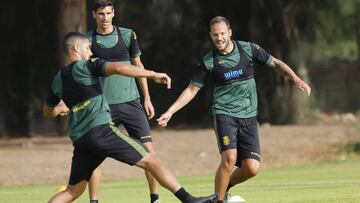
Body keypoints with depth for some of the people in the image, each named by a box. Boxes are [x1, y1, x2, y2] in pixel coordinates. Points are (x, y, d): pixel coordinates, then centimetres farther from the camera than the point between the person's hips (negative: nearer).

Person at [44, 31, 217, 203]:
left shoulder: (57, 80, 17)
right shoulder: (85, 66, -2)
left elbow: (47, 111, 32)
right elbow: (118, 68, -18)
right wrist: (153, 75, -15)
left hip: (79, 140, 7)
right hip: (100, 130, -7)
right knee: (151, 161, -3)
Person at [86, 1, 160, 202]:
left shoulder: (127, 35, 2)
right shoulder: (87, 40, 0)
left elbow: (138, 65, 12)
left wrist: (147, 98, 10)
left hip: (130, 101, 1)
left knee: (148, 149, -5)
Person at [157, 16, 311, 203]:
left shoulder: (248, 49, -1)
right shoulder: (208, 62, -2)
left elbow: (275, 63, 9)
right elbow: (191, 90, 5)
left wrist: (296, 79, -4)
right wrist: (170, 112, -1)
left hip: (248, 116, 2)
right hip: (224, 115, -2)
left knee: (252, 167, -10)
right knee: (229, 157, -25)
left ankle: (226, 186, 20)